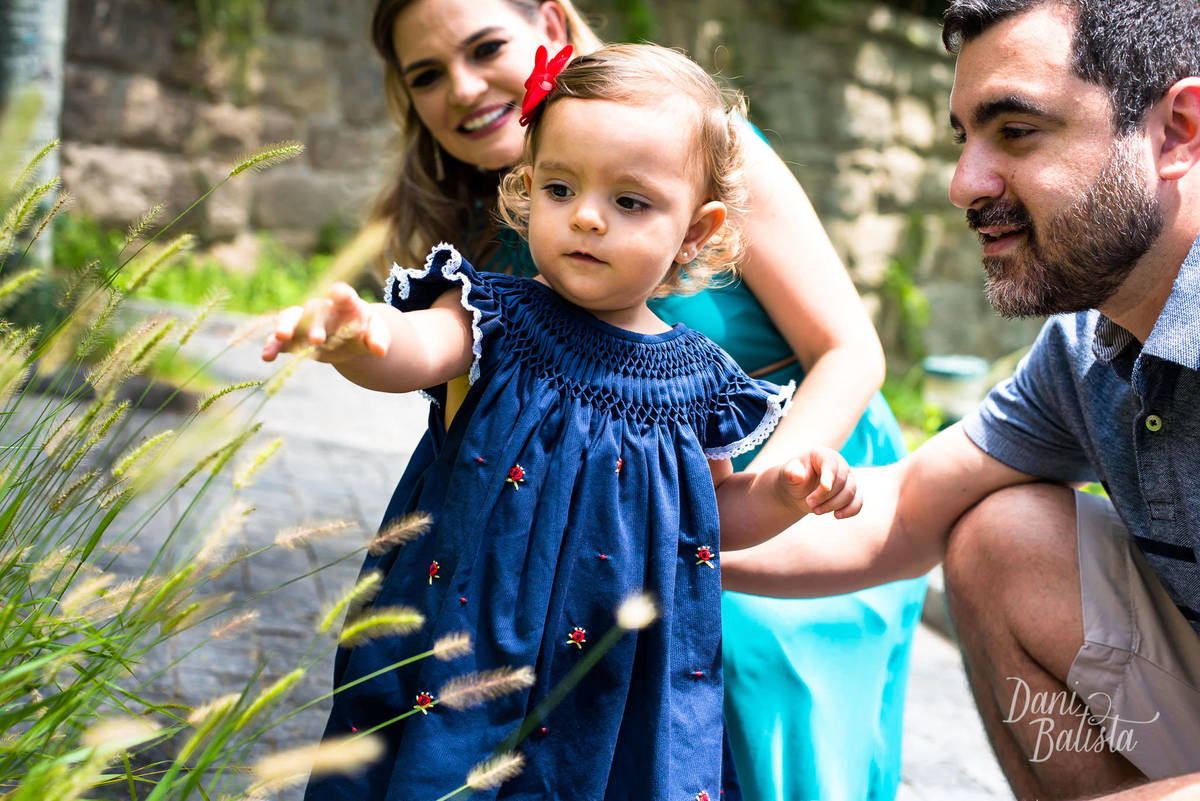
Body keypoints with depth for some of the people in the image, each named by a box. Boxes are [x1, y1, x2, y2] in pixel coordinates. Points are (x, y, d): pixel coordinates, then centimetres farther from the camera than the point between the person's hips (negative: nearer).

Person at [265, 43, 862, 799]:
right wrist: (356, 335, -51)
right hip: (467, 648, -2)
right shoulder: (500, 317, -7)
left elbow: (717, 512, 16)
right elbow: (417, 350, -29)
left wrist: (784, 494, -3)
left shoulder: (699, 375, 2)